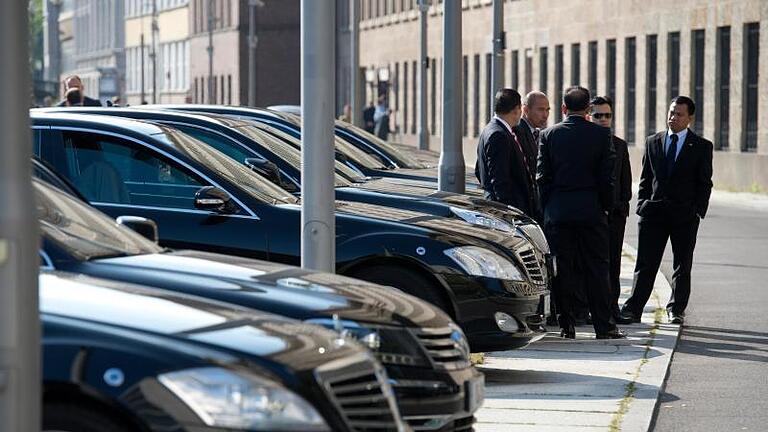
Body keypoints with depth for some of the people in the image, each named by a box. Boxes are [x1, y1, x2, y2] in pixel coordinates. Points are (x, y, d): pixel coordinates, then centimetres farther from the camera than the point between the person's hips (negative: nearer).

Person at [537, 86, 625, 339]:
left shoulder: (548, 135, 0)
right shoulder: (601, 135, -2)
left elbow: (542, 176, 1)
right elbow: (607, 176, -2)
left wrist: (546, 209, 8)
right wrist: (607, 206, 8)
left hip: (557, 211, 1)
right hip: (591, 210, -1)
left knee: (562, 271, 5)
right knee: (597, 269, 4)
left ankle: (566, 326, 6)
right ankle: (604, 326, 3)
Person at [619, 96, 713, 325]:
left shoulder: (701, 147, 4)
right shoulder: (652, 142, 11)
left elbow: (704, 183, 2)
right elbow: (645, 179, 13)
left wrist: (698, 211, -7)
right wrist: (642, 205, 3)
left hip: (685, 214, -1)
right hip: (654, 212, 1)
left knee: (682, 266, 6)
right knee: (645, 264, -2)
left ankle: (676, 310, 15)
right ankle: (633, 310, -3)